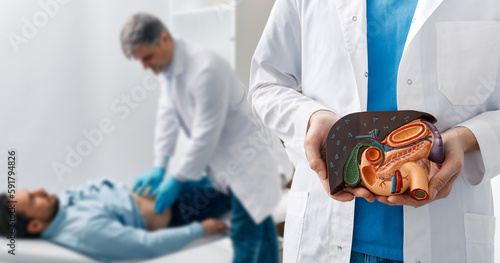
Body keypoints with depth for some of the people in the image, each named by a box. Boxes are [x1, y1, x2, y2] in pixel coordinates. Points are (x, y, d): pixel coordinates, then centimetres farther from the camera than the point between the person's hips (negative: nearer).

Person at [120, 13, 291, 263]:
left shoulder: (206, 69, -30)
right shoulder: (168, 66, -1)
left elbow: (205, 135, -27)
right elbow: (167, 115, 3)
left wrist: (176, 179, -19)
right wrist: (159, 168, -2)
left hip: (249, 157, -9)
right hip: (225, 157, 9)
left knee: (245, 231, -6)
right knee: (259, 224, 21)